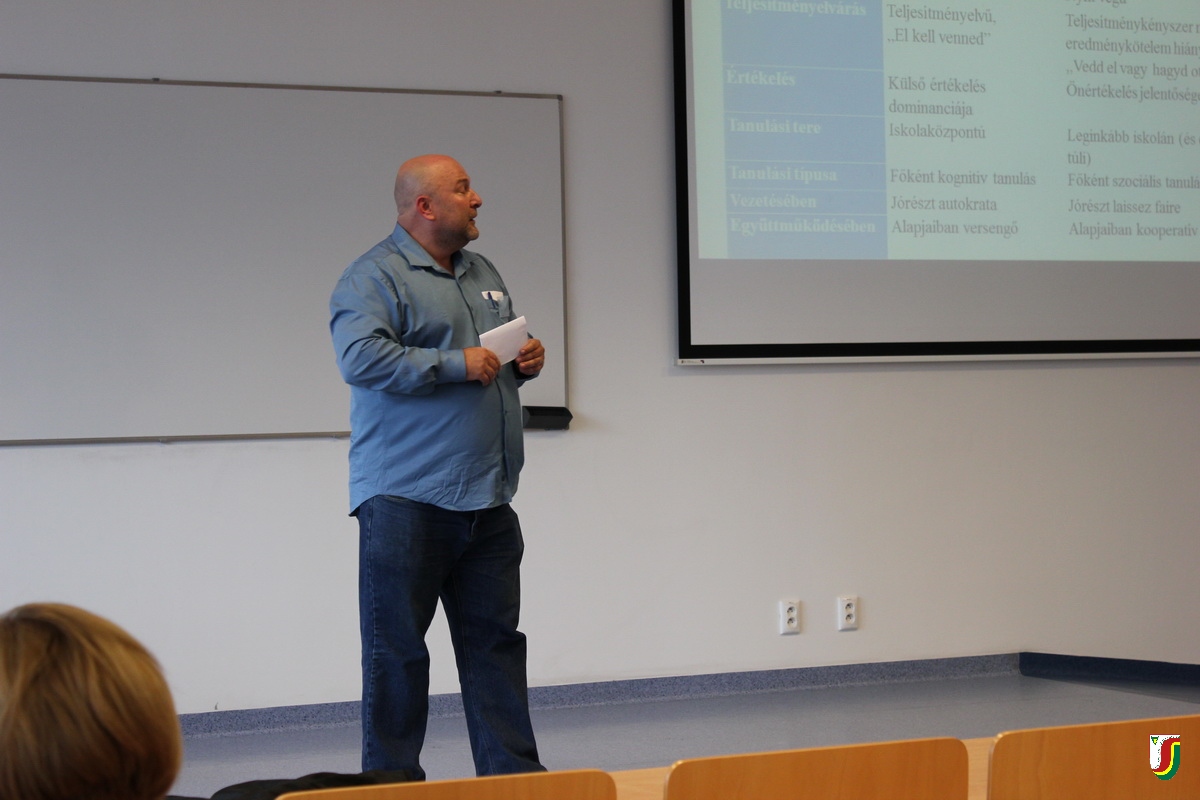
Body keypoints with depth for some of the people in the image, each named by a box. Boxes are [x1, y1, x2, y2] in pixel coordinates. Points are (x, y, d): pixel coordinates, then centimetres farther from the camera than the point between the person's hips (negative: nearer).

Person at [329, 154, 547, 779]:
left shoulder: (483, 275, 18)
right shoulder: (375, 277, -8)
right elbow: (360, 357, -23)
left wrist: (526, 361, 7)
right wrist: (456, 365, -20)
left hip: (487, 502, 8)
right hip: (406, 499, -7)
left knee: (496, 639, 10)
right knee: (396, 649, 0)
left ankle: (513, 774, 15)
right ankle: (393, 782, 8)